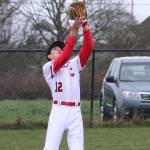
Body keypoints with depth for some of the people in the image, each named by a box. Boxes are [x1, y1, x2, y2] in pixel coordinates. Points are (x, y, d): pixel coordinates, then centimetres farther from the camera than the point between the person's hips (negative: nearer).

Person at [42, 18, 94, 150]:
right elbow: (63, 58, -13)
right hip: (58, 111, -4)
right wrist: (73, 33, -16)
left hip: (75, 112, 4)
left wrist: (85, 25, -6)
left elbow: (88, 47, 6)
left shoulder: (74, 64, 18)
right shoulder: (47, 67, 5)